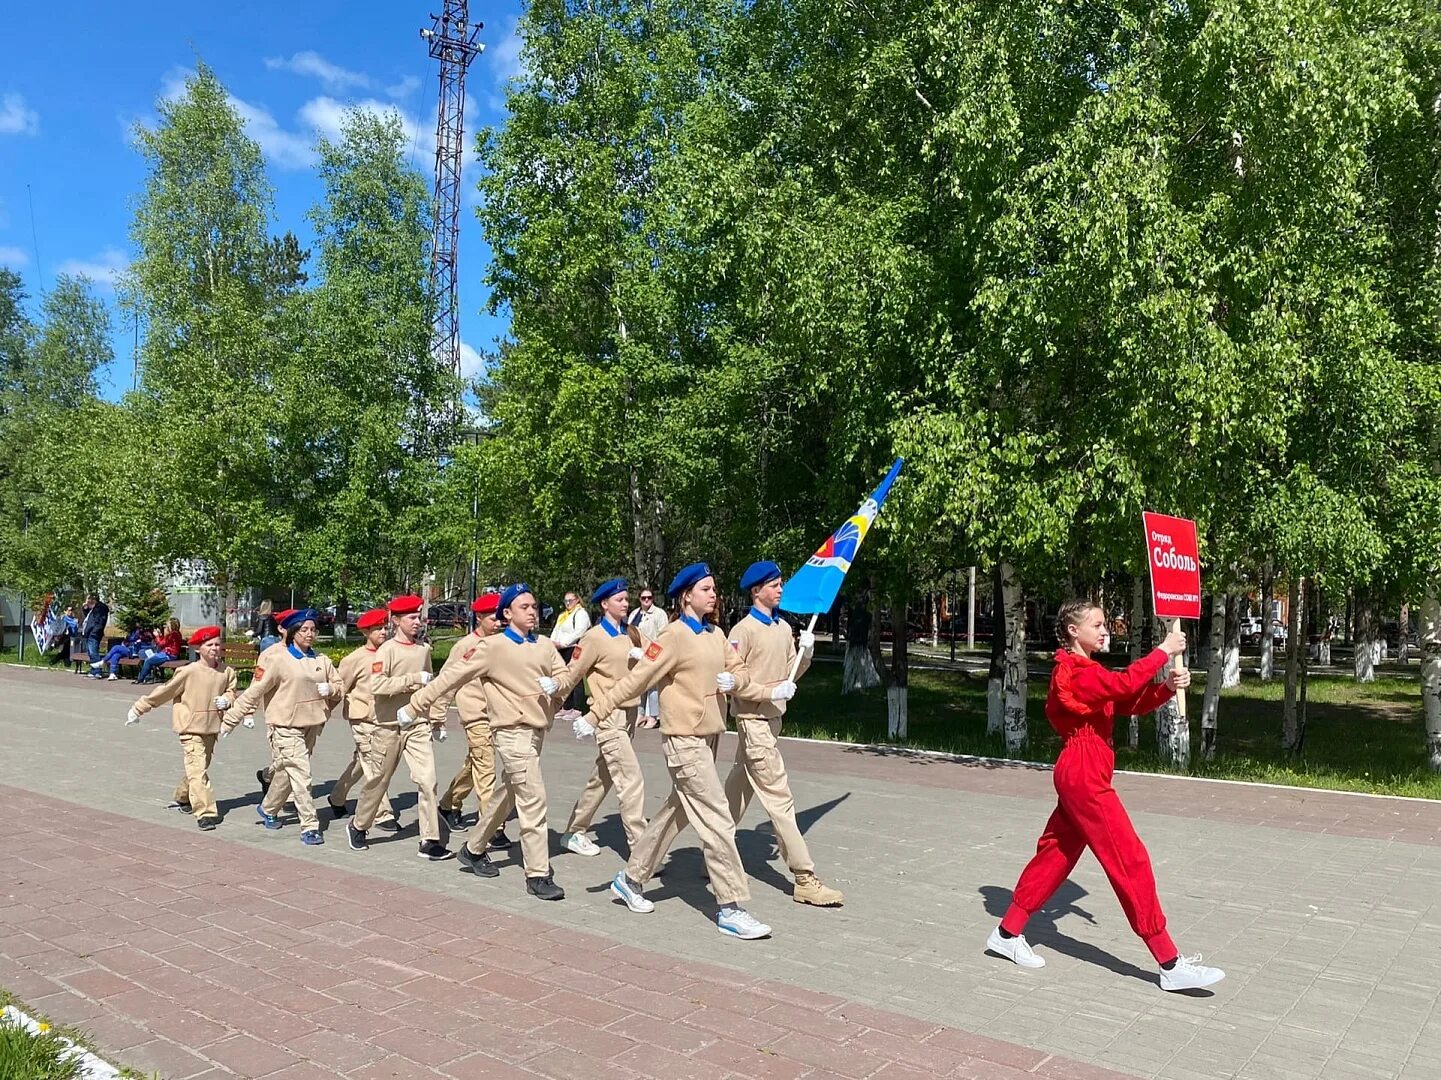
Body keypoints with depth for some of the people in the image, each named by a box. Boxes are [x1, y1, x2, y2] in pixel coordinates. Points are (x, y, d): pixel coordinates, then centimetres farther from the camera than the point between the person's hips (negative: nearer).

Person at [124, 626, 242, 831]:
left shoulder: (227, 671, -2)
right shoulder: (190, 672, -14)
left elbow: (230, 692, 12)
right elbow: (165, 691, -5)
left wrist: (226, 700, -13)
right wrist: (139, 709, 2)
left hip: (212, 728, 5)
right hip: (191, 728, -5)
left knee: (201, 766, 19)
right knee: (197, 769, -13)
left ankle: (183, 798, 44)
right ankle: (205, 813, -14)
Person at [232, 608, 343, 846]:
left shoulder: (322, 660, 7)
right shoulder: (278, 659, -9)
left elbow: (339, 686, 13)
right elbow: (256, 689, -5)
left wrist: (330, 689, -8)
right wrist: (244, 714, -3)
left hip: (311, 725, 6)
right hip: (286, 726, -6)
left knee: (287, 771, 20)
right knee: (300, 774, -11)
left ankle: (267, 809, 43)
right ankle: (309, 827, -6)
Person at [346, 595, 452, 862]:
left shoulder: (424, 649, 8)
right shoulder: (387, 650, -9)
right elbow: (377, 685, -22)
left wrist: (438, 720, 20)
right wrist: (413, 679, -25)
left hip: (418, 725, 4)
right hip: (390, 724, -4)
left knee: (427, 779, -7)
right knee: (379, 780, 10)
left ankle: (430, 840, -4)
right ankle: (358, 826, 34)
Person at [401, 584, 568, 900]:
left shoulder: (545, 645, 8)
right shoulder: (493, 647, -9)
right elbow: (452, 677, -6)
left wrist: (556, 683, -11)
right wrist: (415, 706, -4)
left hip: (537, 731, 7)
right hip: (513, 733, -7)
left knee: (510, 796, 20)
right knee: (533, 802, -10)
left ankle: (473, 850, 39)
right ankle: (538, 876, -2)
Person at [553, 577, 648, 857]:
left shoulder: (632, 634, 12)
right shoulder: (594, 637, -8)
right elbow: (571, 675, -5)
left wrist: (643, 656, -10)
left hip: (630, 713, 7)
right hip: (608, 717, -7)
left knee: (601, 779, 16)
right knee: (631, 781, -11)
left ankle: (574, 833, 31)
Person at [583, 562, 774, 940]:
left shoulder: (715, 634, 10)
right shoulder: (674, 636, -14)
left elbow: (741, 669, 13)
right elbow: (634, 680, -16)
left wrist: (733, 679, -11)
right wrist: (594, 714, -19)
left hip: (709, 736, 8)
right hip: (685, 739, -8)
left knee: (677, 812, 17)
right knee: (718, 820, -8)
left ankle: (631, 878, 33)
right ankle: (731, 909, -1)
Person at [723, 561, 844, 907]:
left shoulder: (783, 627, 11)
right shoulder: (744, 630, -13)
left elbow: (791, 673, 13)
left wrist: (806, 653, -5)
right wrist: (771, 692, -22)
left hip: (773, 718, 8)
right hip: (753, 720, -8)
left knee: (740, 789, 18)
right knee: (780, 798, -8)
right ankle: (805, 879, -5)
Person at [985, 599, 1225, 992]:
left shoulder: (1087, 671, 17)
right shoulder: (1074, 672, -15)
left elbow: (1132, 704, 11)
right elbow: (1125, 683, -31)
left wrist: (1168, 686, -7)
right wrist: (1163, 650, -19)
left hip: (1082, 777, 11)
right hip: (1084, 778, -11)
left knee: (1056, 853, 15)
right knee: (1130, 861, -7)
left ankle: (1007, 933, 23)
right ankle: (1171, 965, 0)